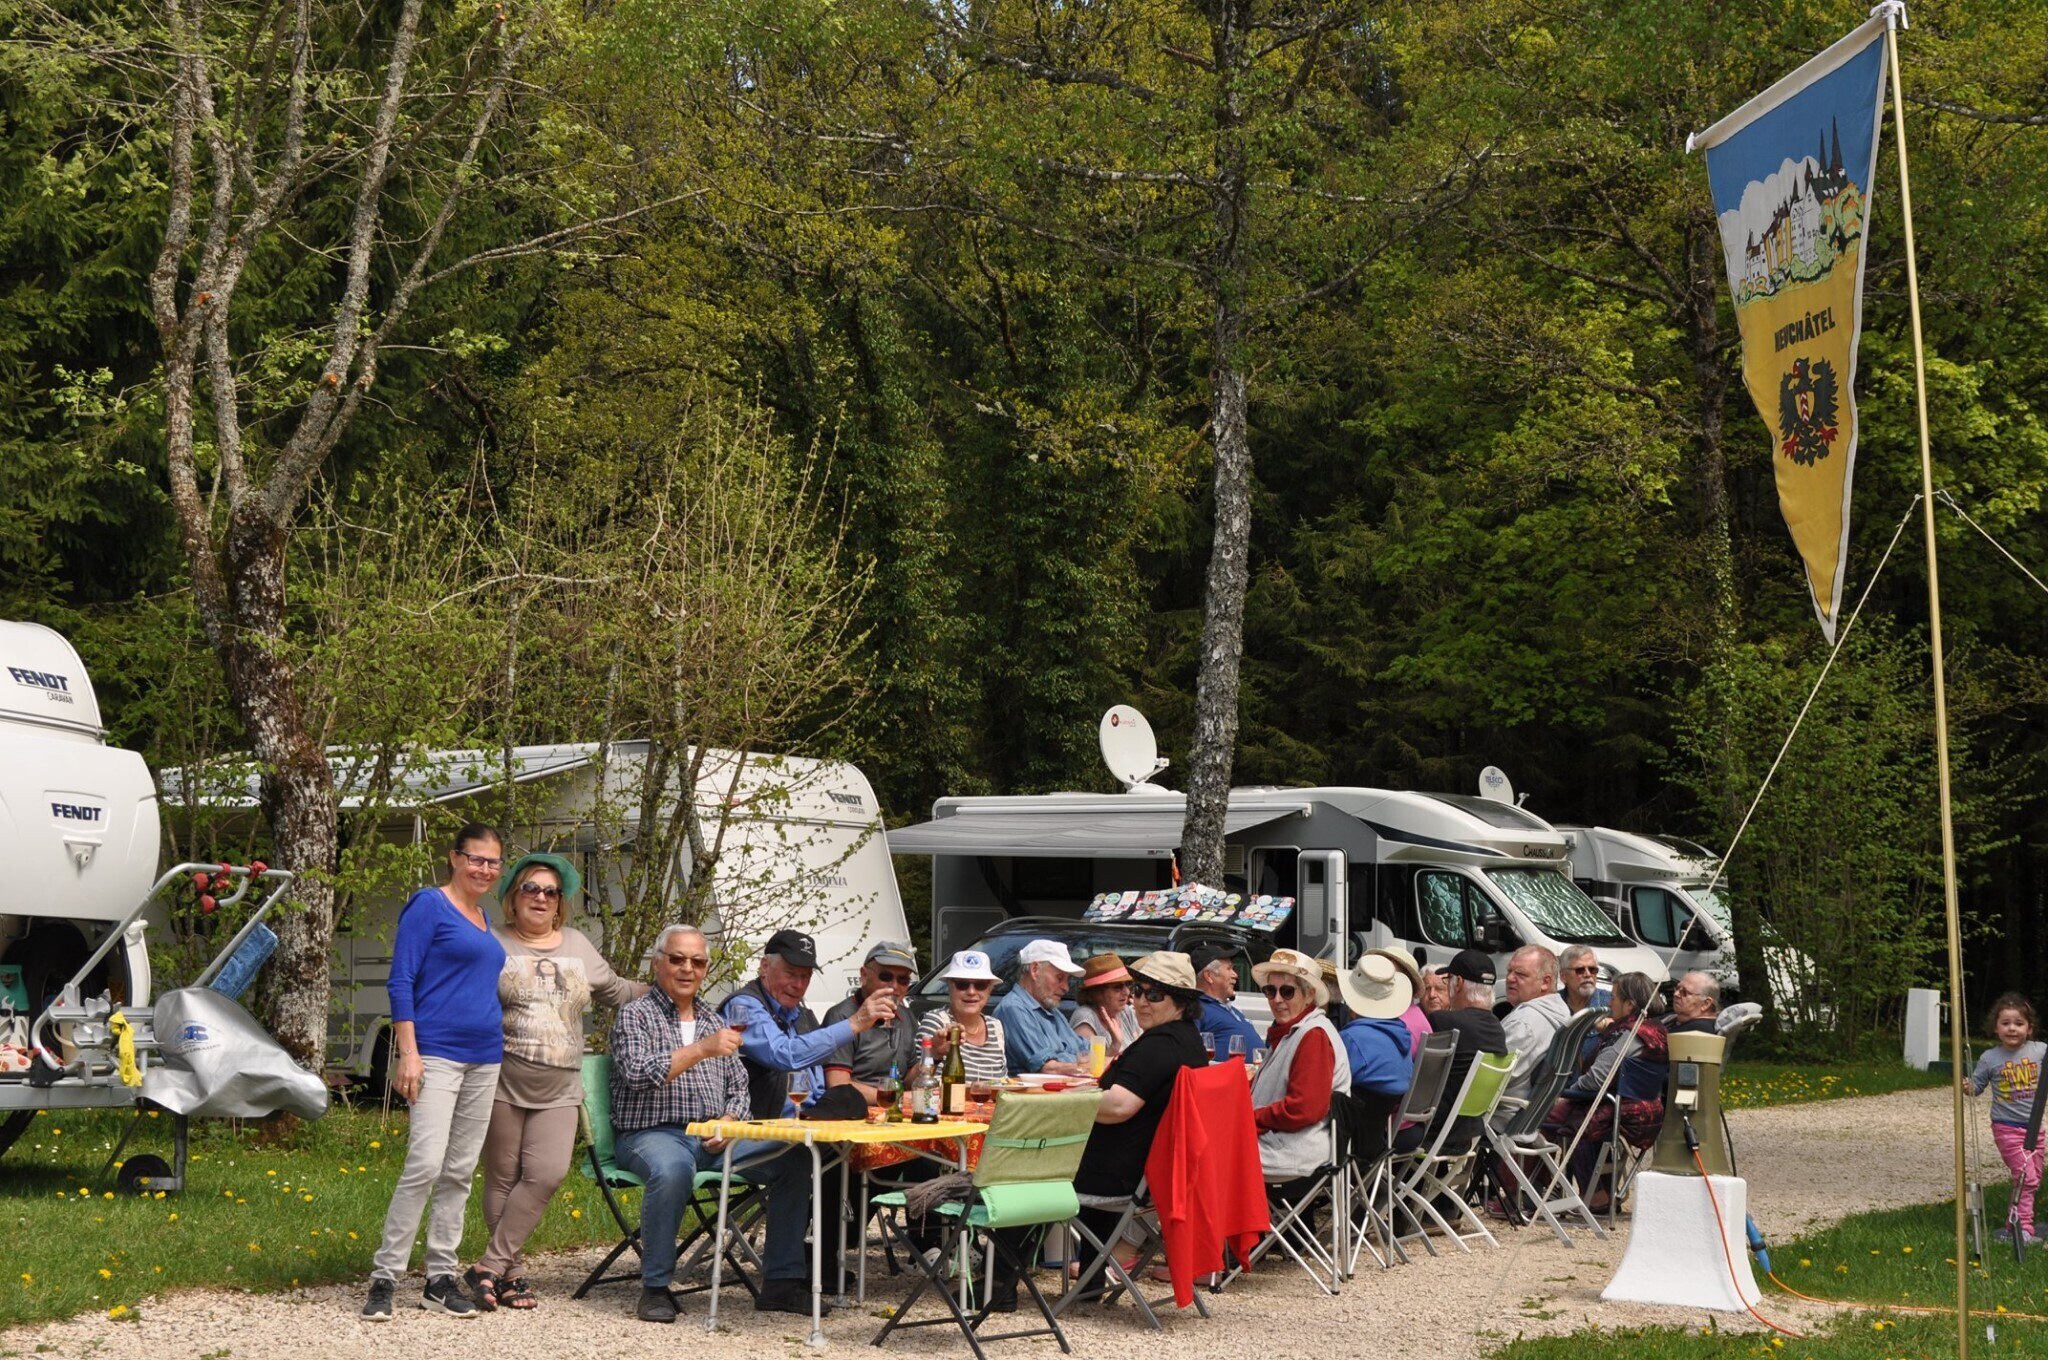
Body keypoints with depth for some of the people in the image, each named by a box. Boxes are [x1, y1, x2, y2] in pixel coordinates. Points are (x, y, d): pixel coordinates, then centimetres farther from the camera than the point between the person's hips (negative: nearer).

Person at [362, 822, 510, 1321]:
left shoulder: (484, 919, 17)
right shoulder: (429, 905, -5)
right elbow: (401, 981, -9)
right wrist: (408, 1052, -16)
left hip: (484, 1059, 8)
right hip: (437, 1053, -8)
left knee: (459, 1173, 8)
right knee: (424, 1164, -16)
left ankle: (441, 1280, 13)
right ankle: (384, 1278, -9)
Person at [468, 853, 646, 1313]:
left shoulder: (578, 945, 15)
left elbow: (613, 989, 29)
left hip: (559, 1091, 3)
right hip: (503, 1083, -3)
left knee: (547, 1174, -12)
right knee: (503, 1179, 0)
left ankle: (491, 1266, -7)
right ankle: (510, 1274, 8)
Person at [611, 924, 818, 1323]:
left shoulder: (714, 1021, 22)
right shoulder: (635, 1015, 3)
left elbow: (739, 1088, 21)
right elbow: (638, 1072, -15)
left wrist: (729, 1122, -1)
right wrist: (701, 1050, -23)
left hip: (714, 1137, 6)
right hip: (651, 1133, -6)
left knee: (793, 1159, -17)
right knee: (673, 1169, -41)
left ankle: (781, 1281, -13)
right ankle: (655, 1287, -26)